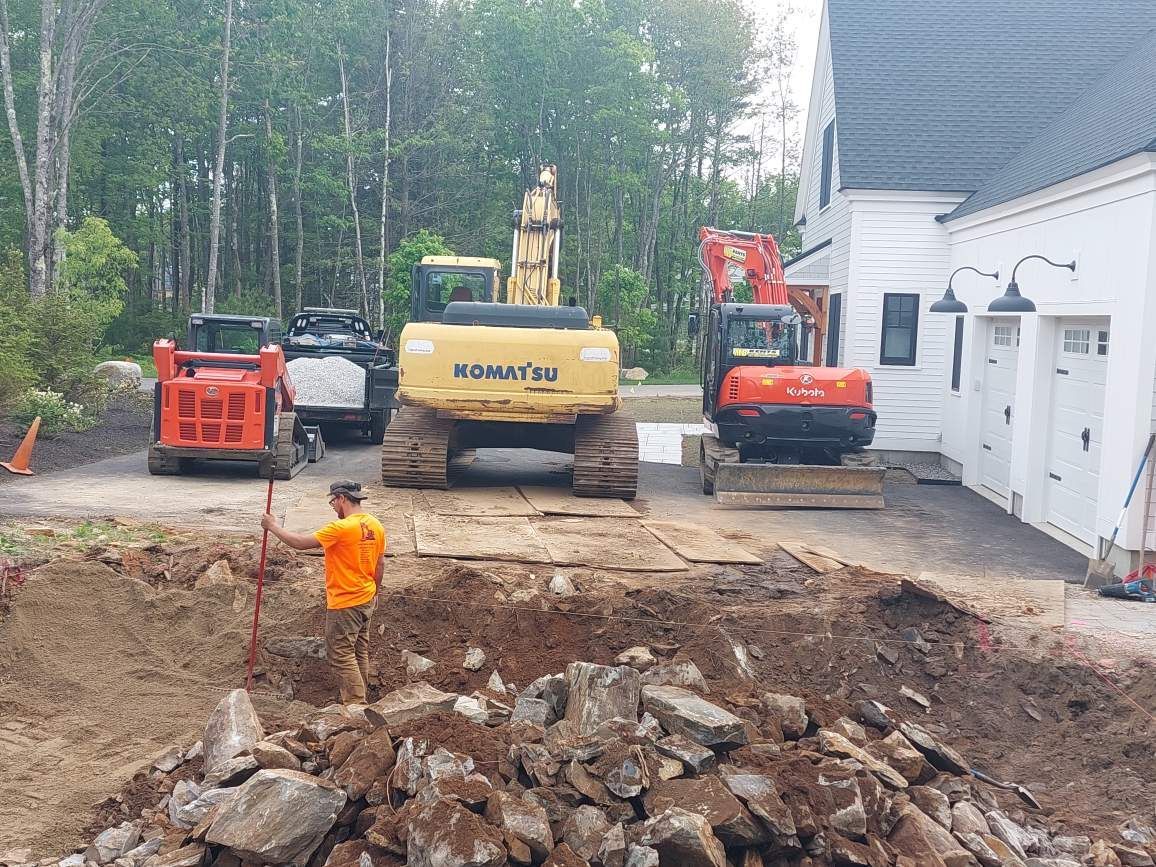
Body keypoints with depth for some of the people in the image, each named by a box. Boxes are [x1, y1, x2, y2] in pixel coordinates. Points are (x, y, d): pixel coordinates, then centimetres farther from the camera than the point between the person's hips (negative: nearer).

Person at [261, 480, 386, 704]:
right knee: (360, 652, 18)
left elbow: (301, 543, -22)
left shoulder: (341, 528, -23)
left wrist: (273, 526, -9)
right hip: (366, 600, 8)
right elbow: (381, 563, 12)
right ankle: (359, 699, 27)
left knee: (341, 655, 0)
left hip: (344, 604, -8)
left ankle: (356, 705, 0)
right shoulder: (376, 526, 2)